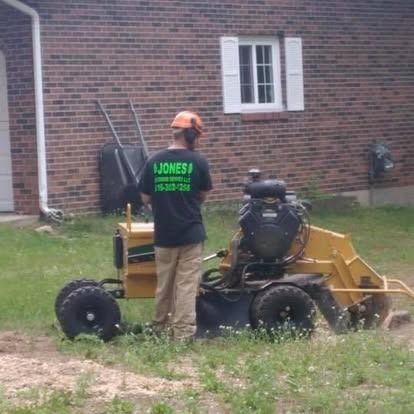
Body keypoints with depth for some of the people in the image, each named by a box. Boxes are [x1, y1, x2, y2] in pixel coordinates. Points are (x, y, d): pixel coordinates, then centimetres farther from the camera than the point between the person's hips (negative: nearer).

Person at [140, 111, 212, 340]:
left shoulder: (154, 161, -3)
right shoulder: (198, 161, -8)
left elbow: (145, 198, 2)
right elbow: (202, 196, 3)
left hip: (163, 234, 3)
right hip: (190, 233, -3)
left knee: (164, 284, 16)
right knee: (186, 284, 1)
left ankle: (161, 327, 27)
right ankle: (183, 332, -1)